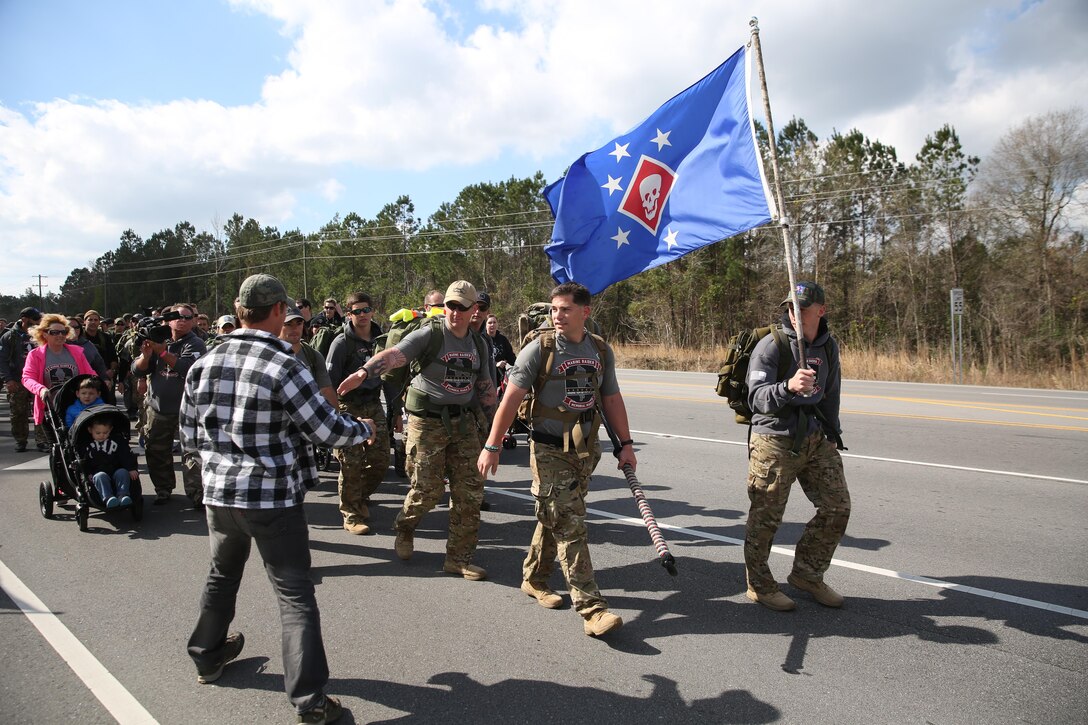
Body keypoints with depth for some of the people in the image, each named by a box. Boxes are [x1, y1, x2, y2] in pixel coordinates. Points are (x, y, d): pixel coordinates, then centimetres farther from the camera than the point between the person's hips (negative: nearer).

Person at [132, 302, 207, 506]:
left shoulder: (195, 344, -4)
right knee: (156, 452, 15)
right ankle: (163, 490, 31)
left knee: (192, 452, -9)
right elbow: (137, 370, 5)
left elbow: (187, 367, -22)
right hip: (158, 407, 5)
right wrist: (146, 354, -14)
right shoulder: (158, 340, 8)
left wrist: (162, 351, -24)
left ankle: (196, 494, -5)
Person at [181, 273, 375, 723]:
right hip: (274, 498, -6)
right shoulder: (284, 366, -19)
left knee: (222, 576, 28)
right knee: (295, 595, 3)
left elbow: (190, 438, 8)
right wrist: (365, 429, 5)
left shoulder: (202, 365, 0)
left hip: (220, 494, 6)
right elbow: (329, 431, -15)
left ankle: (208, 656, 48)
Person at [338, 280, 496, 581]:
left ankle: (459, 558, 16)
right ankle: (404, 528, 34)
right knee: (427, 489, 0)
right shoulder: (430, 334, -10)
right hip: (427, 421, -5)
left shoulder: (477, 343, 9)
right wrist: (364, 371, -42)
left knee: (470, 491, 3)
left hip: (461, 421, 6)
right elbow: (394, 355, -25)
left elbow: (484, 386, 19)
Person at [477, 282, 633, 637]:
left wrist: (626, 444, 11)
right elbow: (511, 399, -10)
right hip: (550, 451, -5)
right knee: (570, 527, -6)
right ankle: (591, 608, -3)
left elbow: (612, 399, 14)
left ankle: (533, 578, 36)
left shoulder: (601, 351, 6)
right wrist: (492, 447, -13)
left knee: (554, 520, 16)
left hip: (586, 450, 5)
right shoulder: (540, 349, -9)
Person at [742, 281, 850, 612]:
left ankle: (806, 574, 25)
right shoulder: (770, 345, -13)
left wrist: (831, 435, 20)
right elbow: (757, 398, -22)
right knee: (766, 517, 1)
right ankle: (759, 585, 20)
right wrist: (788, 387, -41)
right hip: (774, 440, -6)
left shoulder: (828, 346, 8)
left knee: (837, 507, 8)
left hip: (815, 439, 7)